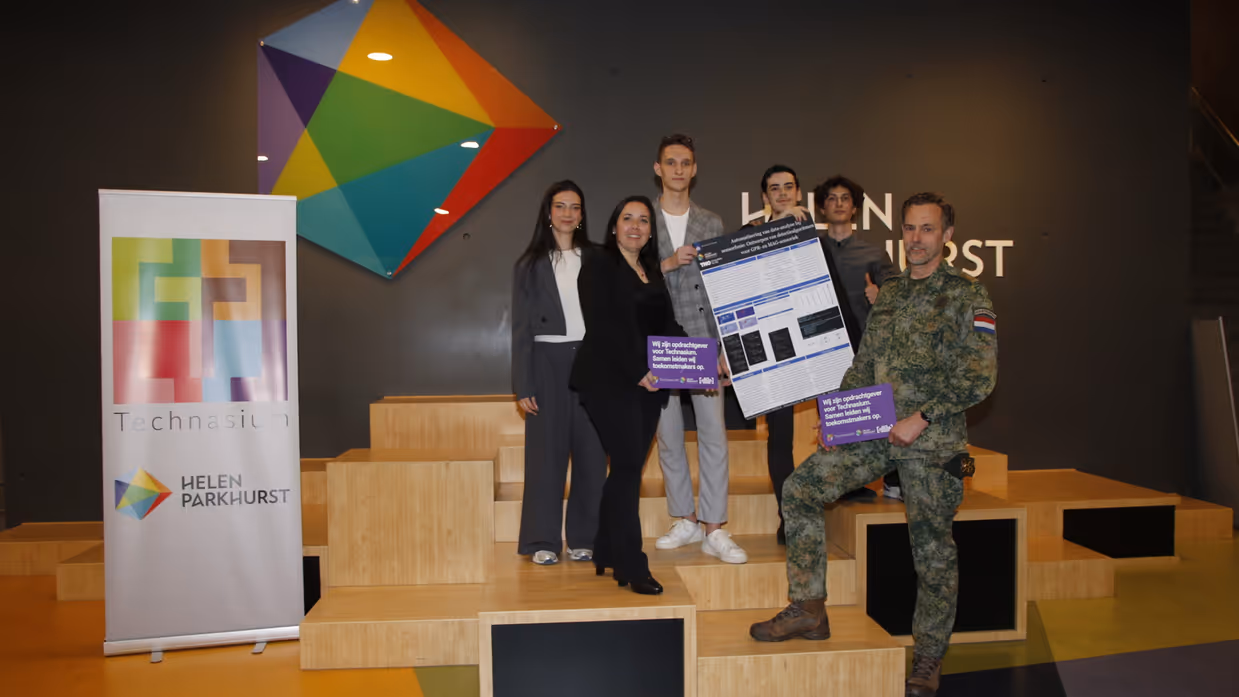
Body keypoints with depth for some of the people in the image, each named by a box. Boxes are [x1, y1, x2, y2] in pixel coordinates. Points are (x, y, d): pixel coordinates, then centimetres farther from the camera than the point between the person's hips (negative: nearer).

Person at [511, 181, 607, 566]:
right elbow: (521, 328, 3)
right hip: (548, 361, -1)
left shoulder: (596, 259, 9)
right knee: (546, 450, 0)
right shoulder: (530, 264, 5)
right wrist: (523, 386, -4)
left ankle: (584, 537, 13)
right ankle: (543, 541, 8)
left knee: (591, 450, 3)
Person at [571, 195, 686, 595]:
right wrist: (637, 371, -18)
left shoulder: (652, 272, 18)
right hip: (610, 380, -6)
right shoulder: (599, 266, -2)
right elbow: (603, 327, -12)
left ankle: (606, 553, 18)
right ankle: (630, 566, -3)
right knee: (628, 465, -9)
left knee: (628, 467, 7)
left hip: (648, 383, 6)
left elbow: (666, 326, 15)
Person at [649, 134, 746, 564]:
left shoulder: (712, 224, 11)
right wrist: (668, 264, -14)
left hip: (702, 341, 0)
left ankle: (715, 531, 2)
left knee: (714, 434, -5)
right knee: (668, 435, 6)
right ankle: (684, 521, 20)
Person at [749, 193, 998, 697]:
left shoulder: (967, 296, -4)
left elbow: (979, 377, -12)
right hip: (875, 430, 6)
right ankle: (808, 609, 5)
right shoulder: (888, 295, 14)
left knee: (933, 548, 3)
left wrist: (920, 419, -16)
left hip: (932, 439, -5)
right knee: (801, 488, -6)